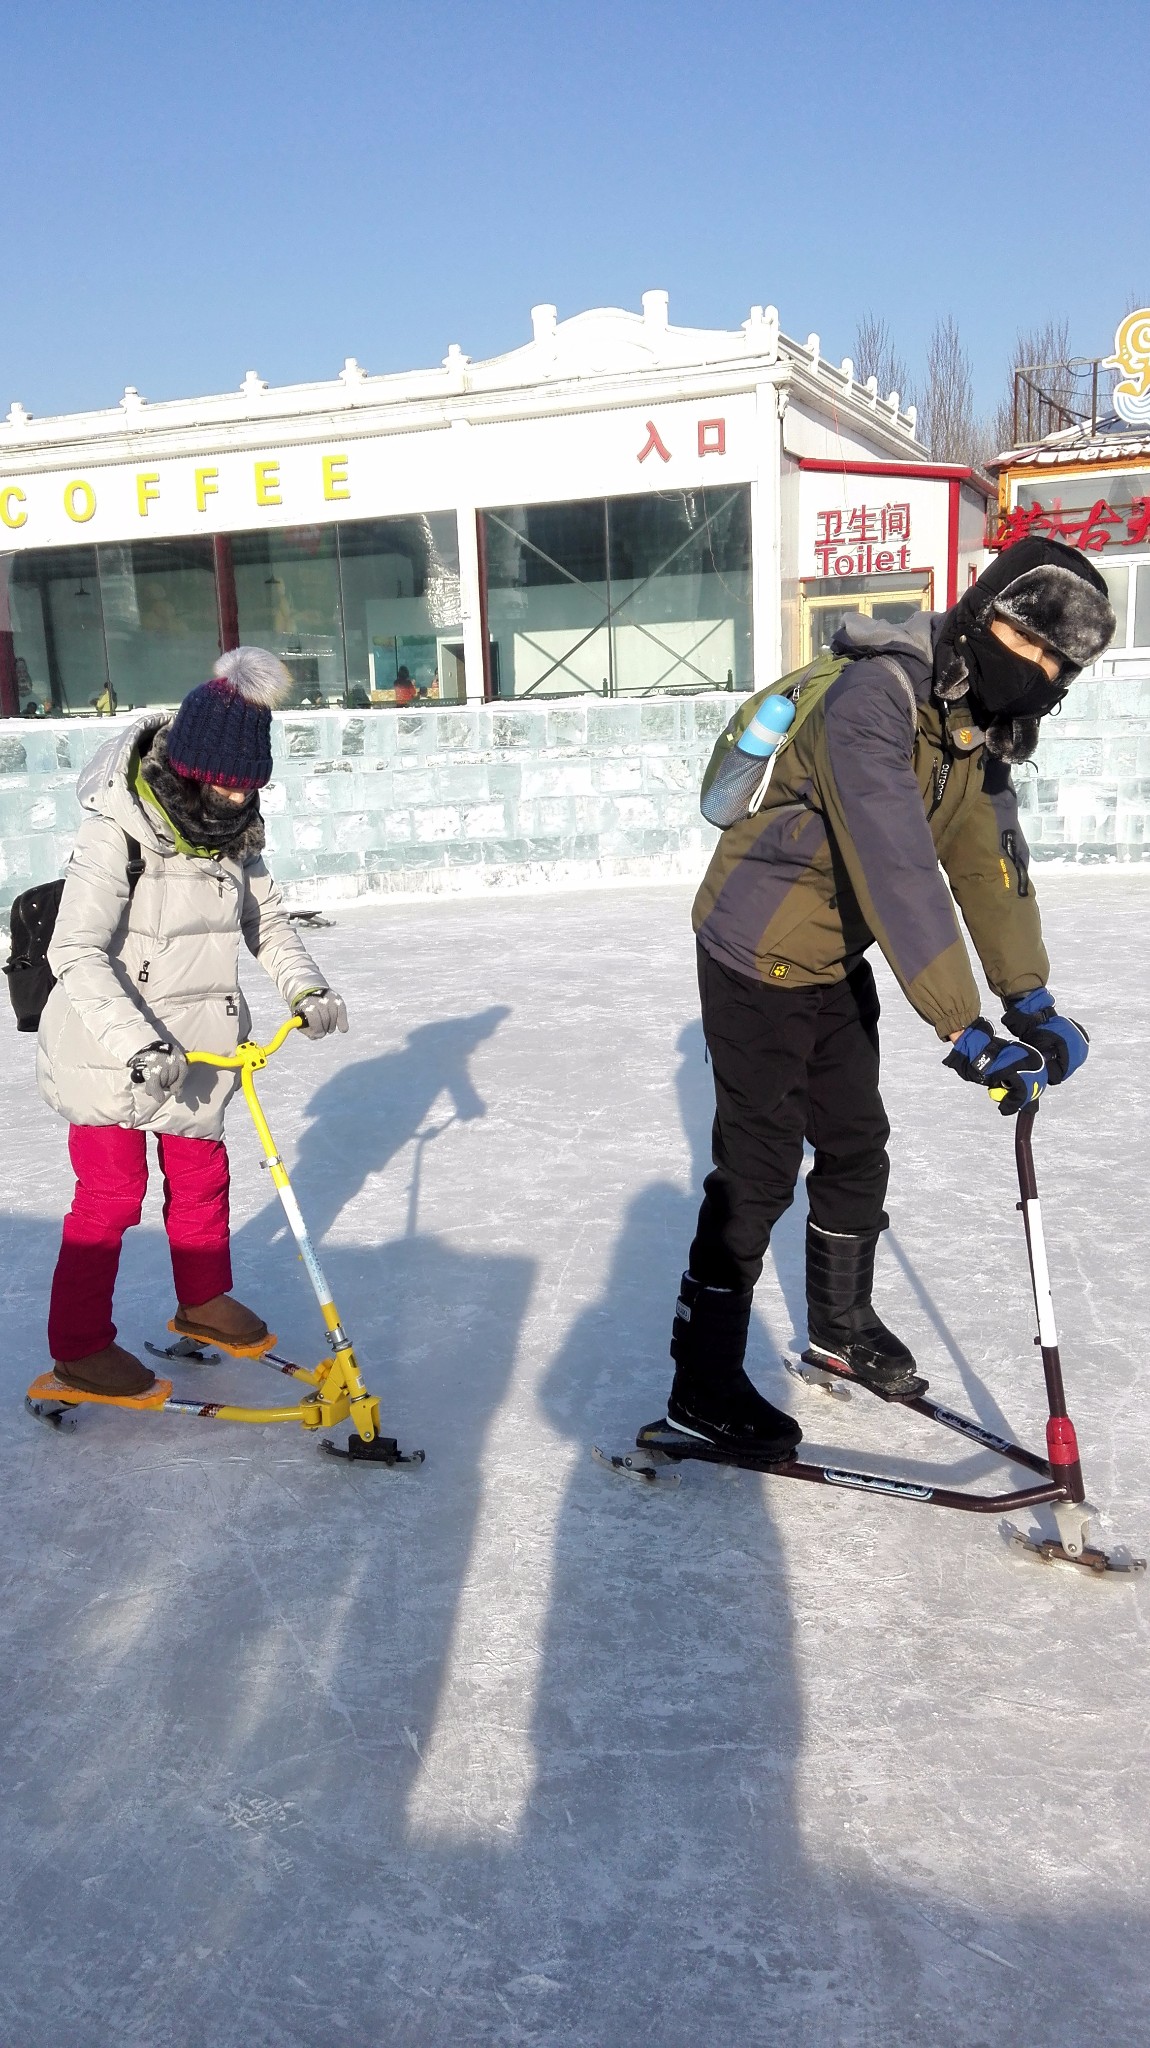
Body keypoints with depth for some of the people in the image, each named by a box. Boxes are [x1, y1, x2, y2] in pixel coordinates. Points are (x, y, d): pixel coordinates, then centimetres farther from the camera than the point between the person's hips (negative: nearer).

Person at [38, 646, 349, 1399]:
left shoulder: (232, 831, 0)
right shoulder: (117, 832, -22)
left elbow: (265, 917, 12)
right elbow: (76, 955, -26)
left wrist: (305, 985, -4)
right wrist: (138, 1042, -34)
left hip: (190, 1048, 7)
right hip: (107, 1049, -7)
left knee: (202, 1173, 17)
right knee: (112, 1193, 0)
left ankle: (203, 1302, 39)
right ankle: (79, 1347, 17)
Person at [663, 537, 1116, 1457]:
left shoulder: (981, 727, 2)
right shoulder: (876, 699, -28)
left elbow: (991, 862, 0)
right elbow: (898, 873, -36)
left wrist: (1032, 1001, -8)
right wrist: (966, 1028, -38)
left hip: (836, 961, 9)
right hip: (759, 957, -8)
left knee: (857, 1146, 16)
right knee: (759, 1172, -4)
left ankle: (842, 1324, 37)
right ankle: (703, 1379, 11)